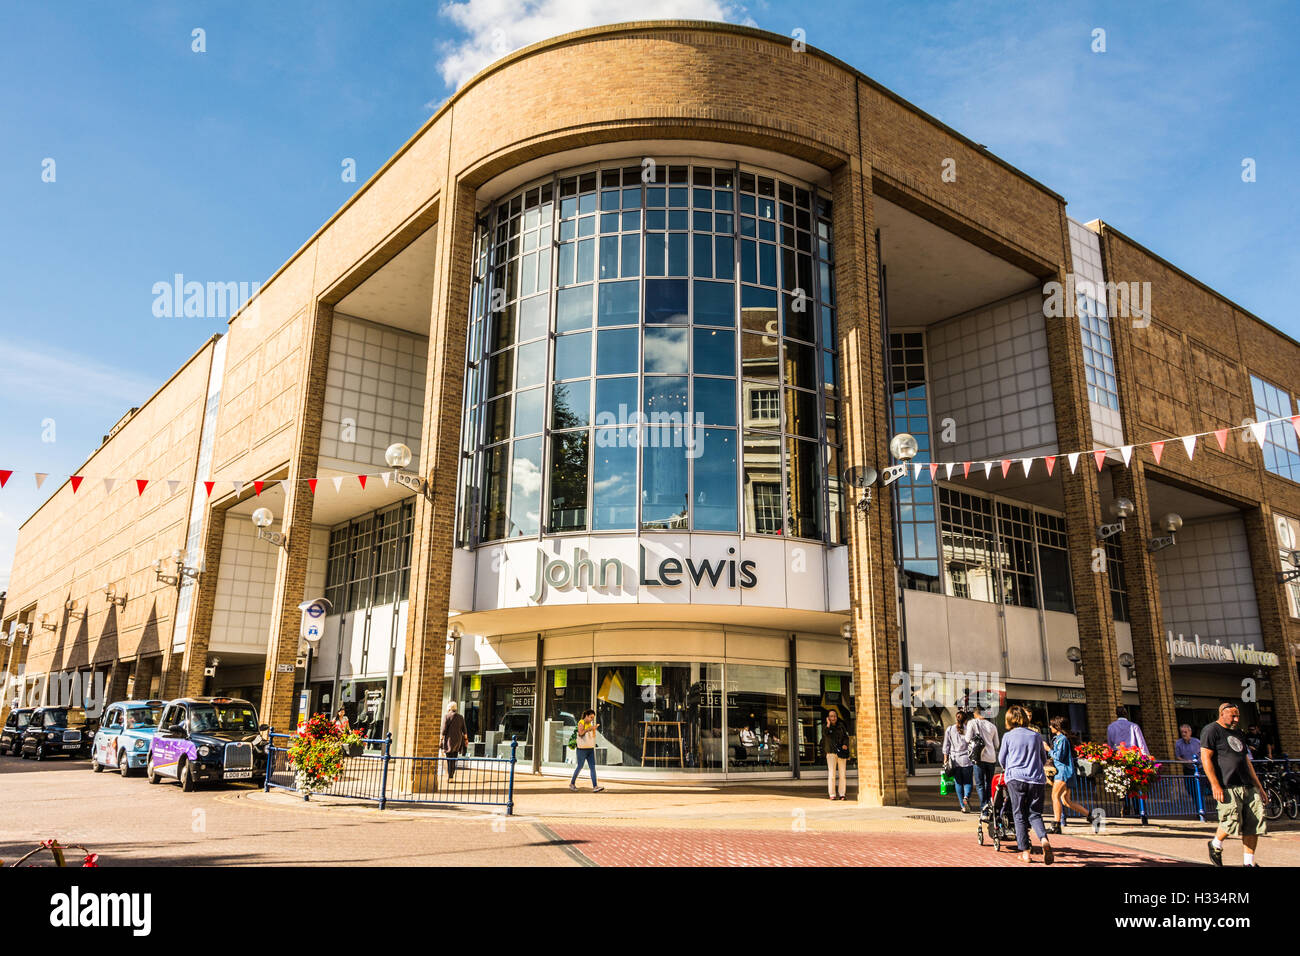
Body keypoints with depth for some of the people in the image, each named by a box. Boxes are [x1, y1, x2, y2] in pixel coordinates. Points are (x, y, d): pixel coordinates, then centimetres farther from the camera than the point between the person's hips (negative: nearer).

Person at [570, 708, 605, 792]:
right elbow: (580, 733, -25)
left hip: (590, 749, 7)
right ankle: (572, 784, 22)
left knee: (592, 767, -3)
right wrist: (590, 728, -23)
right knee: (580, 767, 3)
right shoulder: (581, 722, -8)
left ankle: (595, 787, -8)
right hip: (582, 748, -6)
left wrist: (594, 729, 4)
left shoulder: (590, 724, 13)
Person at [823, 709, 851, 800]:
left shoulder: (841, 726, 11)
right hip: (831, 752, -2)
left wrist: (845, 744, -5)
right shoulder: (826, 727, 4)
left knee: (843, 774, 0)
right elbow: (826, 734, -15)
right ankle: (832, 795, -3)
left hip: (841, 752, 3)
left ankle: (842, 794, 6)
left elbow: (846, 737, 12)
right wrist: (828, 724, -14)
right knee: (831, 774, -6)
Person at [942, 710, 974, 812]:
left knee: (958, 783, 7)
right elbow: (972, 745, -3)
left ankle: (962, 806, 6)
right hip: (966, 759, -1)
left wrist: (945, 760, 10)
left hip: (954, 760, 1)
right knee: (968, 782, 5)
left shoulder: (949, 730, 4)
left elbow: (946, 746, 5)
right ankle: (966, 797, -22)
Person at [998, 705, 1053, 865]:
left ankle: (1024, 851, 2)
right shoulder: (1037, 735, 8)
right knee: (1035, 814, 10)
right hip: (1037, 779, 2)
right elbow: (1043, 758, 20)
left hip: (1016, 779, -2)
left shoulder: (1008, 736, 2)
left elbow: (1001, 759, 12)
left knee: (1019, 815, 7)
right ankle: (1044, 839, -18)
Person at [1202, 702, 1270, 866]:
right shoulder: (1211, 730, -2)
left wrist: (1259, 787, 22)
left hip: (1248, 786, 8)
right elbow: (1206, 758, -11)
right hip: (1227, 787, -8)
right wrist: (1215, 784, -18)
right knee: (1232, 822, -14)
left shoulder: (1237, 733, 24)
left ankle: (1248, 863, 8)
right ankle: (1215, 845, 13)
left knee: (1254, 825, 1)